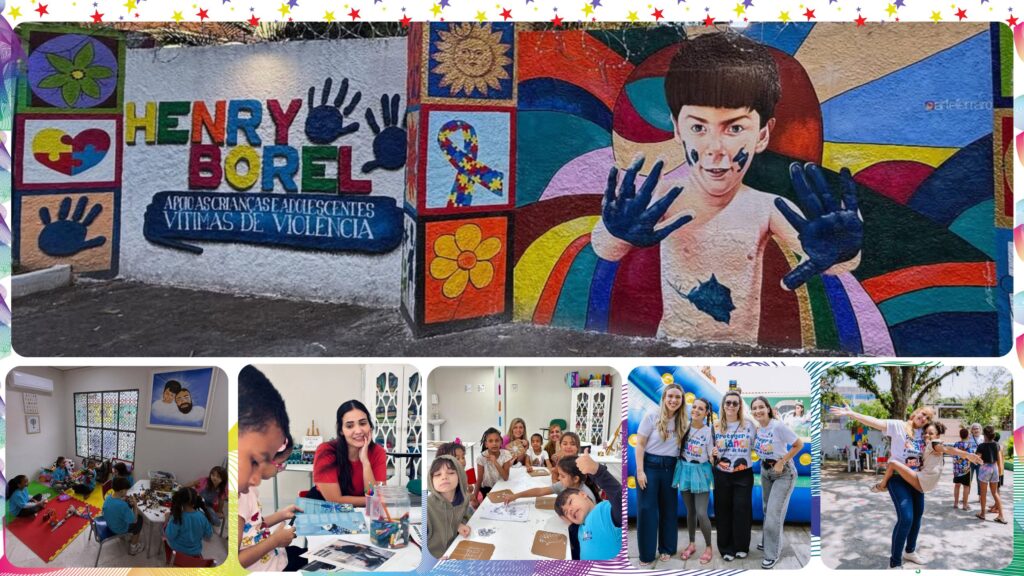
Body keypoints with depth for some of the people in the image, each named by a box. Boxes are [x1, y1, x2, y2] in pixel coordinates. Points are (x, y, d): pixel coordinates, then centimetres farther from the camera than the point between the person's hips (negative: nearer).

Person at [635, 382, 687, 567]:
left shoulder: (683, 422, 3)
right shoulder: (652, 415, -9)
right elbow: (640, 444, -8)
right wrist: (640, 471, -13)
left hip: (670, 467, 4)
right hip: (650, 465, -4)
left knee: (669, 508, 11)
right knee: (647, 509, 0)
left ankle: (666, 548, 27)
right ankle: (647, 554, 10)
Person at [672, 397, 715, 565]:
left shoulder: (709, 431, -9)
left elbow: (712, 456, -6)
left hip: (700, 471, -3)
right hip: (685, 470, 3)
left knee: (701, 514, -7)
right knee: (690, 511, 13)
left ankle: (709, 547, 13)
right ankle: (692, 544, 30)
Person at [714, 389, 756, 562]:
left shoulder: (749, 424, -1)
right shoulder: (716, 426, 1)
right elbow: (711, 449, 11)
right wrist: (712, 453, -8)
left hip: (744, 475, -1)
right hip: (722, 475, 1)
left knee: (741, 510, 2)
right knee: (723, 511, 6)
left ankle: (742, 546, 20)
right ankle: (726, 548, 18)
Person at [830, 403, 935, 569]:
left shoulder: (924, 433, 6)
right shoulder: (898, 426, -11)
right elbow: (875, 422, -24)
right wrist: (851, 414, -37)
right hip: (897, 477, -7)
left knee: (917, 515, 17)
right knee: (905, 518, -17)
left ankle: (910, 551, 42)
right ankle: (895, 562, -5)